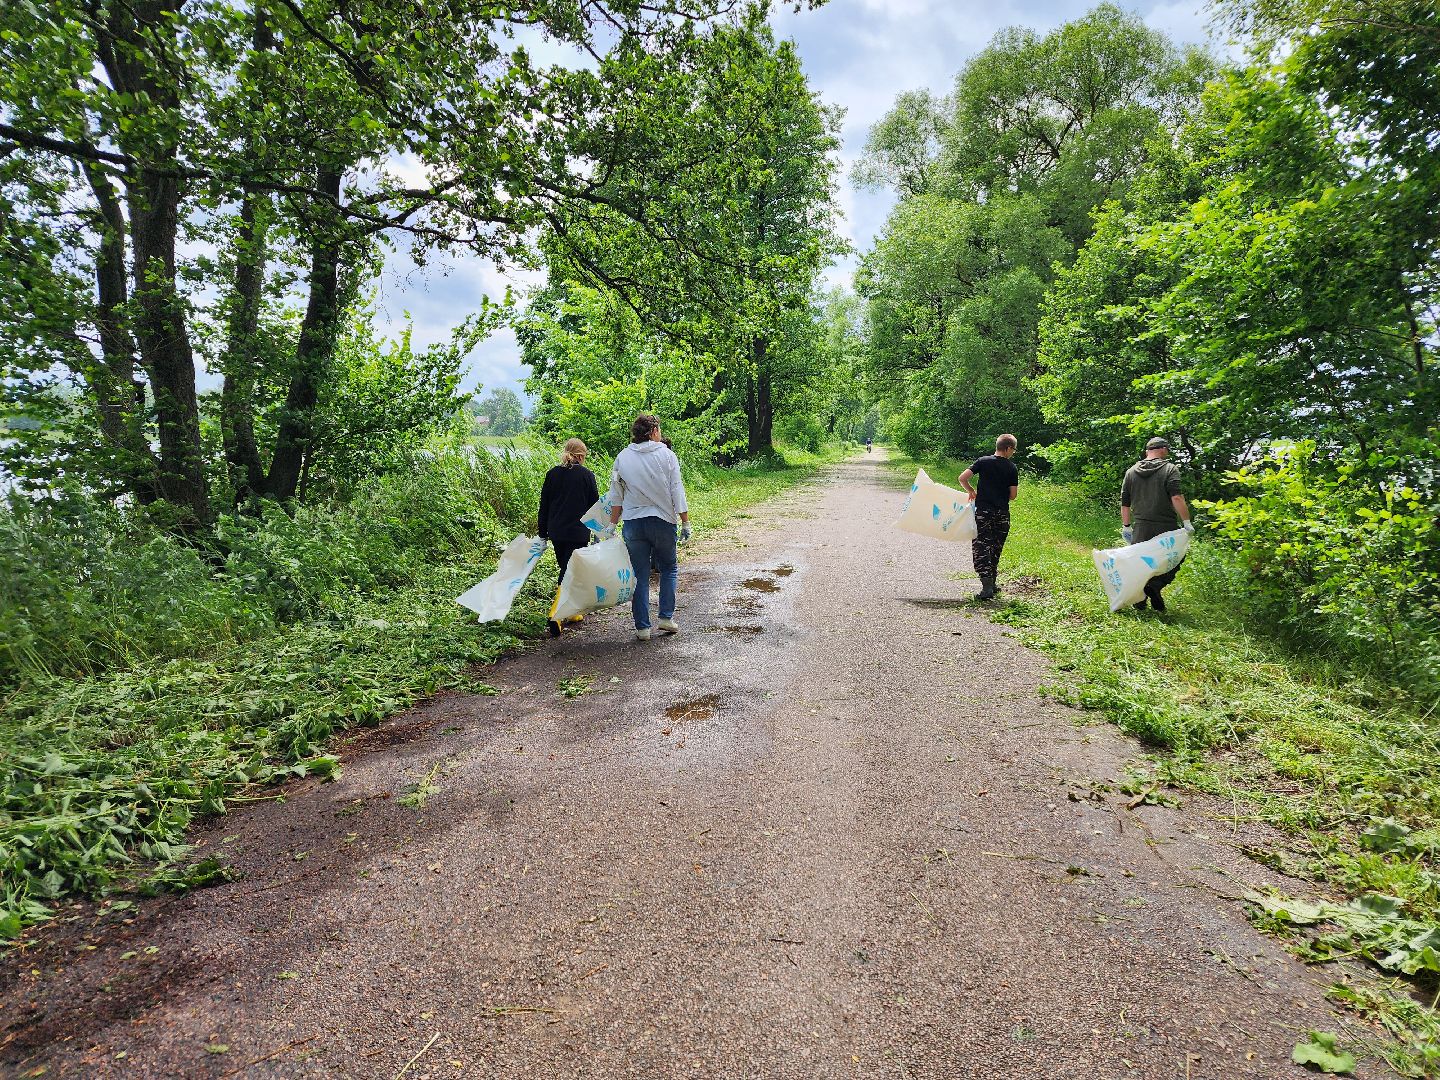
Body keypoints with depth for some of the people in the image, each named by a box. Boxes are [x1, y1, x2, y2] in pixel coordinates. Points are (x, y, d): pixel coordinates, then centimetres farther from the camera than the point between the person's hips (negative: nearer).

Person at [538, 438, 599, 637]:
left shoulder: (552, 474, 6)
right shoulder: (587, 475, -5)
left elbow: (544, 506, 9)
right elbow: (594, 504, -2)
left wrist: (543, 533, 15)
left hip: (556, 532, 5)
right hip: (578, 533, -5)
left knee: (566, 569, 19)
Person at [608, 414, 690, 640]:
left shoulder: (622, 457, 4)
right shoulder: (667, 455, -4)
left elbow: (616, 498, 6)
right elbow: (677, 492, -5)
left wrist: (612, 525, 13)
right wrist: (685, 522, -1)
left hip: (633, 522, 2)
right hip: (663, 520, -2)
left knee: (639, 575, 7)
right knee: (668, 568, 17)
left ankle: (642, 627, 8)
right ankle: (666, 617, 10)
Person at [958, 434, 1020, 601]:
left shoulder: (983, 462, -1)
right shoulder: (1012, 468, 1)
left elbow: (962, 478, -8)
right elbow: (1013, 495, 0)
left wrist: (971, 491, 10)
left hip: (983, 511, -2)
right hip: (1002, 514, 2)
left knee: (980, 548, -2)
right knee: (996, 549, 15)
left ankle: (987, 585, -15)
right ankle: (992, 584, 22)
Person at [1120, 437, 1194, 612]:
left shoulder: (1131, 472, 11)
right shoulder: (1170, 469, -3)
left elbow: (1124, 503, 13)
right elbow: (1177, 498, -15)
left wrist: (1126, 527, 20)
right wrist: (1187, 523, -11)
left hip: (1140, 528, 4)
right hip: (1165, 527, -4)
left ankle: (1139, 599, 14)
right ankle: (1154, 585, -17)